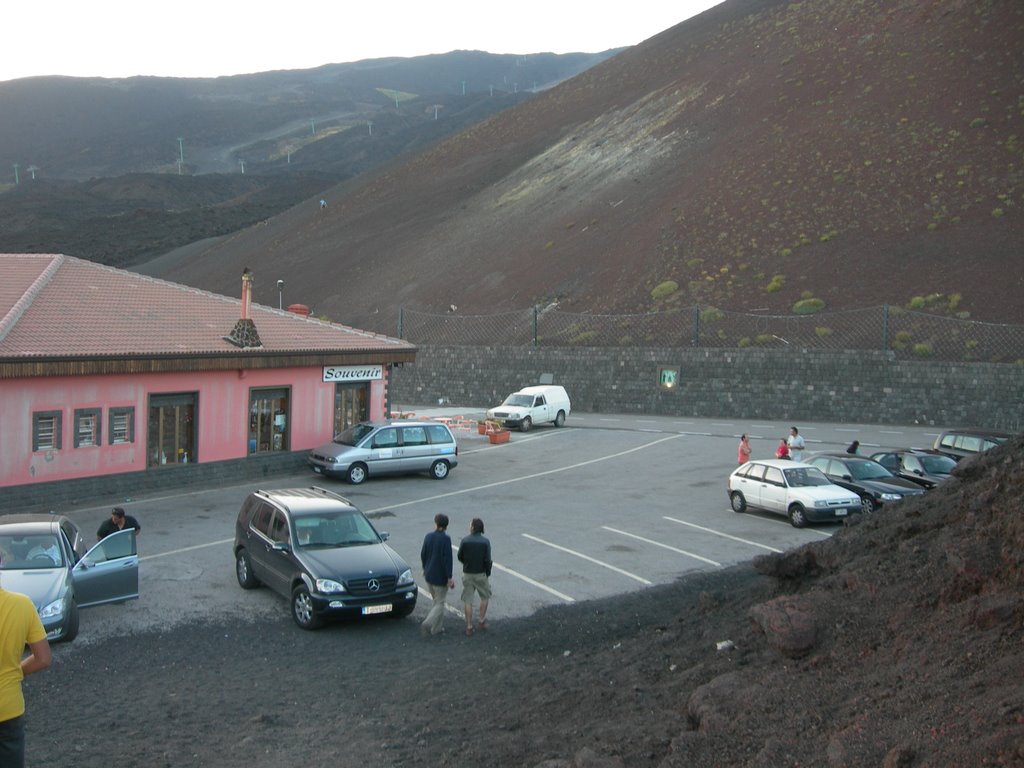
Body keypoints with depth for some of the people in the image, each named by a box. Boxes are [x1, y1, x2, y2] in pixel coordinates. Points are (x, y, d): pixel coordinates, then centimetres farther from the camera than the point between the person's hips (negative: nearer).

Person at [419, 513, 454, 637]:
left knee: (436, 600, 20)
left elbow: (422, 555, 7)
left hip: (428, 575, 6)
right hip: (440, 576, -6)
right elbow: (447, 559, -20)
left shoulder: (428, 536, -1)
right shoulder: (445, 539, -18)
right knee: (439, 603, 6)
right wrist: (449, 578, -15)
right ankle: (427, 624, -9)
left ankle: (437, 627, 24)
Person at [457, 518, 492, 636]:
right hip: (481, 574, -1)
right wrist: (488, 574, 0)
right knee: (485, 596, 22)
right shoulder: (485, 541, -12)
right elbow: (487, 560, -14)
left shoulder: (464, 541, -10)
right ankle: (481, 621, 23)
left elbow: (460, 557, -1)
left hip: (467, 574, 1)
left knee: (467, 601, 8)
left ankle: (469, 627, 9)